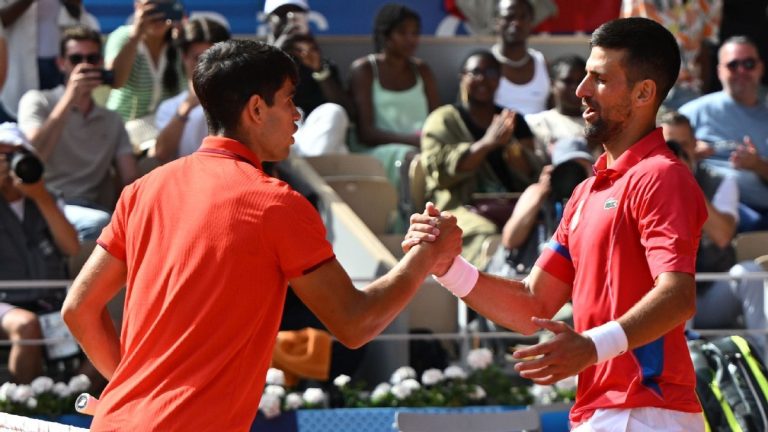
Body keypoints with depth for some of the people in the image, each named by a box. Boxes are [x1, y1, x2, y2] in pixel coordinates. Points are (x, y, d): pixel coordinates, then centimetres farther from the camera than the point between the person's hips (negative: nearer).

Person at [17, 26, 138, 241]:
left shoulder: (112, 121, 23)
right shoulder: (37, 101, 10)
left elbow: (130, 180, 11)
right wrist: (70, 97, -12)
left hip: (90, 208, 4)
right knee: (98, 223, -37)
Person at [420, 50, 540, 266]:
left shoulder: (514, 121, 22)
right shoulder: (443, 120, 12)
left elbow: (532, 175, 11)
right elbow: (439, 169, -6)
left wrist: (511, 147, -10)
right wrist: (486, 144, -16)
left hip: (510, 208, 3)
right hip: (461, 209, -3)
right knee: (485, 235, -37)